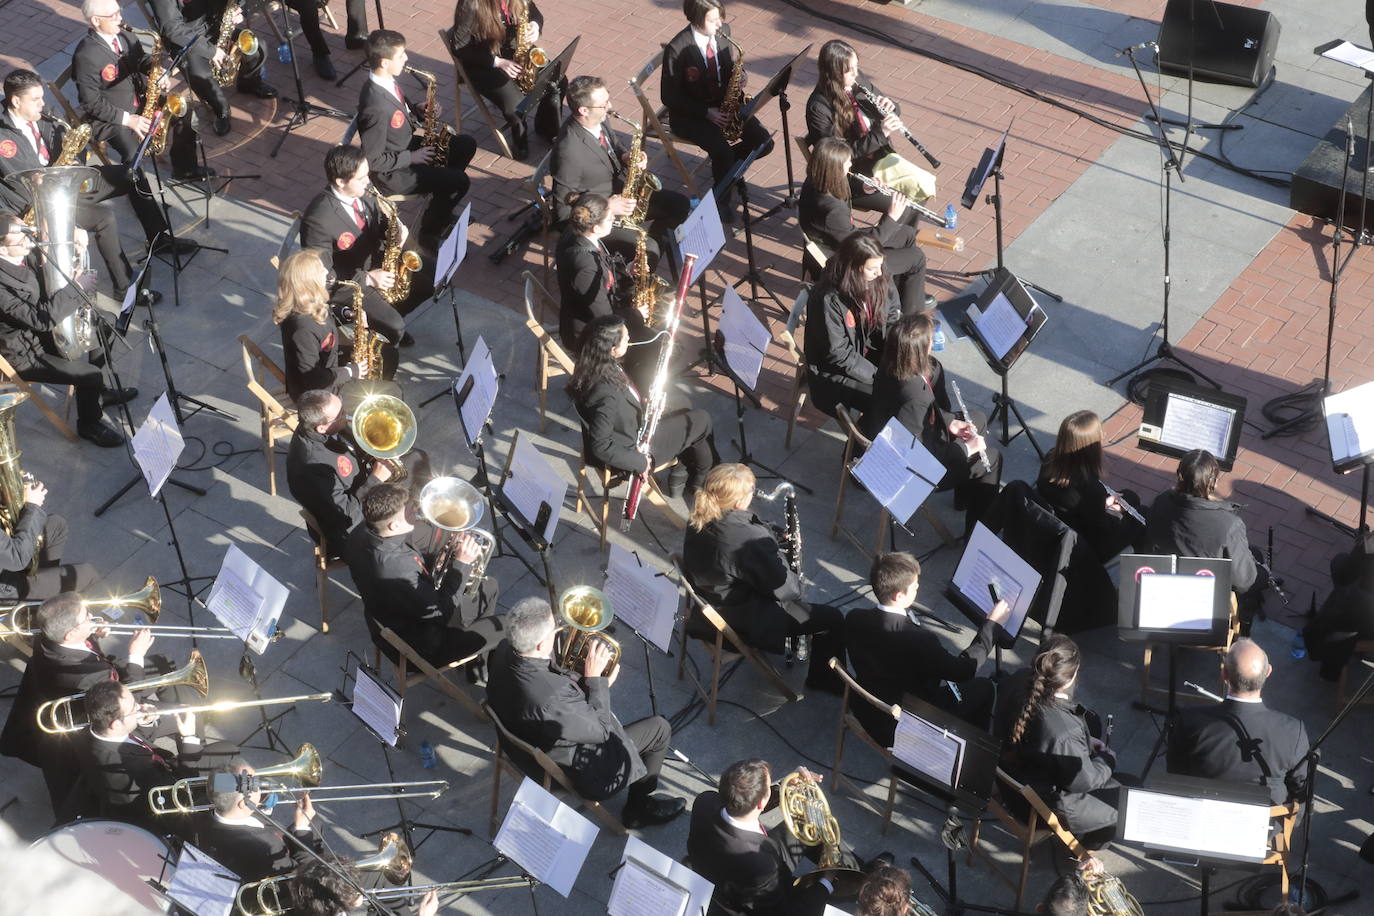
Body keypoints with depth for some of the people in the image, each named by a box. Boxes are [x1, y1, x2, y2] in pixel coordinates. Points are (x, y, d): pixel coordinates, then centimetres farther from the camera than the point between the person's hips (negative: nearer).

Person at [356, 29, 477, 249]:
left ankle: (441, 209, 23)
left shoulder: (385, 79, -6)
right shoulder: (376, 107, -35)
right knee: (460, 181, -16)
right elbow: (373, 160, -28)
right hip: (391, 173, -10)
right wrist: (411, 157, -19)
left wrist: (418, 110, -3)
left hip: (406, 146, 10)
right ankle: (430, 232, 7)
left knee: (466, 144, 10)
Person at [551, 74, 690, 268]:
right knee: (648, 250, -22)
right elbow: (564, 210, -27)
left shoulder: (598, 120, -9)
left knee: (680, 205, 5)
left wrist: (626, 157, -8)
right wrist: (608, 207, -26)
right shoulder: (569, 151, -34)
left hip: (619, 193, 9)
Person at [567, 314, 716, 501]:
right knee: (702, 422, 6)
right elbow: (600, 447, -34)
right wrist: (640, 462, -24)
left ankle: (679, 476, 31)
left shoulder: (602, 366, -11)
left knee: (693, 416, 18)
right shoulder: (605, 392, -38)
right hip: (631, 448, -9)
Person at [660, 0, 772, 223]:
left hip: (724, 106, 6)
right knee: (722, 150, -29)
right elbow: (669, 97, -15)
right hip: (690, 115, -5)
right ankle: (721, 199, -1)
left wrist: (739, 81, -14)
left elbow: (736, 68, 10)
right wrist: (706, 112, -21)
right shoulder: (677, 49, -21)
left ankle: (722, 162, 16)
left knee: (764, 143, -12)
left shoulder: (723, 32, -4)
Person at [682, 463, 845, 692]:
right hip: (745, 621, -9)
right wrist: (798, 583, -1)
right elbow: (782, 587, -23)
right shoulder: (749, 538, -35)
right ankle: (826, 680, 27)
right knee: (832, 619, 4)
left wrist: (776, 542, 3)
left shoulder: (699, 522, -11)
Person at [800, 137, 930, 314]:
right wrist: (892, 217, -26)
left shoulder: (814, 184, -13)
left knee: (907, 235, 19)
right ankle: (910, 315, 26)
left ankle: (902, 291, 39)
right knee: (916, 258, 2)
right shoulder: (831, 210, -40)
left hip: (843, 241, 9)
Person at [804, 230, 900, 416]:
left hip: (872, 354, 7)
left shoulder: (879, 279, -10)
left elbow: (893, 315, 6)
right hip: (835, 371, -7)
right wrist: (878, 376, -20)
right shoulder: (828, 300, -29)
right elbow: (838, 353, -22)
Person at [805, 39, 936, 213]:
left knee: (926, 185, -8)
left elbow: (894, 111, 11)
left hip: (879, 157, 7)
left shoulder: (858, 81, -2)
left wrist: (890, 108, -14)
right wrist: (880, 134, -30)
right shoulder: (819, 107, -23)